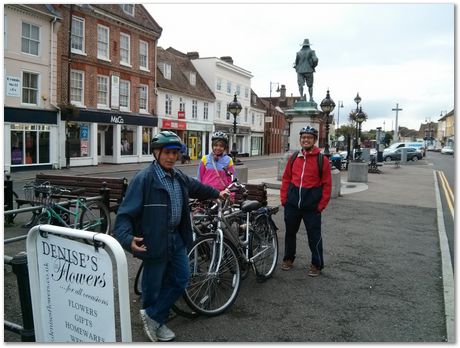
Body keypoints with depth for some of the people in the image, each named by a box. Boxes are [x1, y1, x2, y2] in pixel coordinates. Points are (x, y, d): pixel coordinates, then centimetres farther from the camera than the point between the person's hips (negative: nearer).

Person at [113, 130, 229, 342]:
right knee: (154, 285, 7)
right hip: (155, 240, -7)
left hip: (177, 237, 8)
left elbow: (196, 187, 27)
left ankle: (153, 317, 25)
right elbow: (126, 213, -21)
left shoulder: (179, 177, 6)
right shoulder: (144, 179, -17)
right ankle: (154, 321, 30)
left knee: (180, 280, 12)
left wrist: (216, 193, 41)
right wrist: (128, 238, -37)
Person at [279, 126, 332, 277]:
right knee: (290, 232, 15)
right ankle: (288, 259, 33)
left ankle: (317, 264, 20)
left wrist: (321, 205, -9)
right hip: (292, 204, 4)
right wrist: (284, 199, 3)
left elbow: (327, 184, -6)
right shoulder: (294, 158, 6)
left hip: (312, 206, -4)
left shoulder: (322, 160, -5)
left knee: (314, 235, 4)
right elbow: (286, 178, 10)